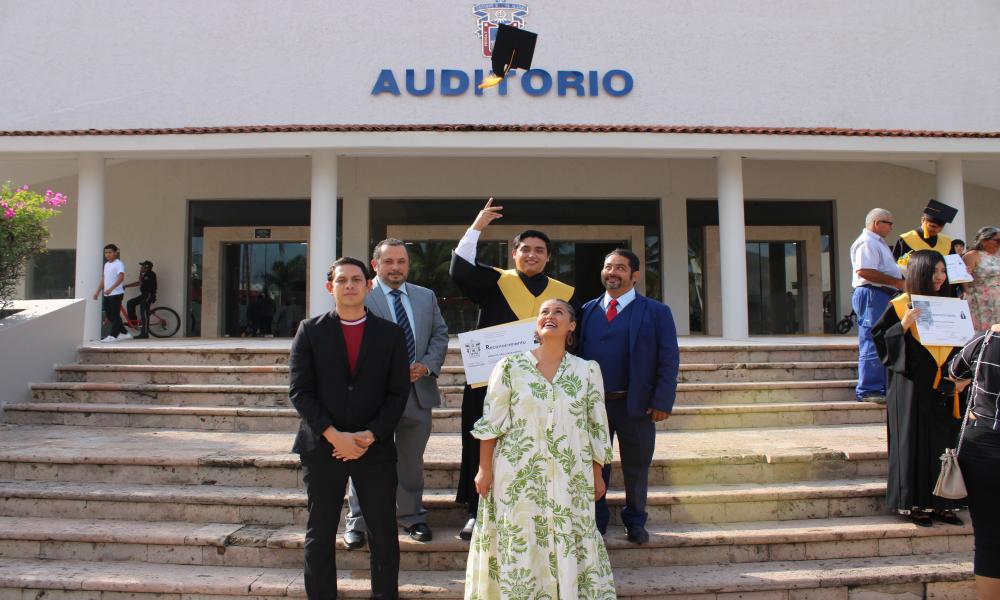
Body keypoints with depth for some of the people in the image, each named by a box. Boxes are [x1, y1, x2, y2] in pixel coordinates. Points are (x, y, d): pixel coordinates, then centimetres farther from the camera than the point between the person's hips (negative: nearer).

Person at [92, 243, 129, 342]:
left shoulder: (118, 264, -9)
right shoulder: (106, 264, 16)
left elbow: (121, 278, -22)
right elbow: (104, 279, 22)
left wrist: (111, 289, -31)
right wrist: (98, 292, 17)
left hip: (116, 294, -9)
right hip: (106, 295, 9)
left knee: (115, 315, -5)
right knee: (108, 315, 10)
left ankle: (112, 335, -2)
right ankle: (124, 333, 18)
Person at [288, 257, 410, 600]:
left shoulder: (390, 333, 5)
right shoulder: (310, 331, 3)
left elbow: (398, 392, 2)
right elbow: (299, 390, -3)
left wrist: (369, 436, -10)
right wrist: (334, 435, -13)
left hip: (375, 448, 0)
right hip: (321, 447, 0)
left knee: (384, 537, 4)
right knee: (319, 537, 9)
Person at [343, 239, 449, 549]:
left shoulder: (427, 297, 12)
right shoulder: (361, 297, -5)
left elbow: (440, 334, 12)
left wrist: (427, 365, -5)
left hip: (418, 390, 4)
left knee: (412, 459, 15)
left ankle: (412, 516, 29)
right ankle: (357, 521, 19)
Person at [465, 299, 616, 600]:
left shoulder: (587, 371, 3)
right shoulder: (510, 366, -2)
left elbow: (596, 426, 7)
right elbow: (491, 421, -1)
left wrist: (597, 474, 7)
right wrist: (485, 469, -3)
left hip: (569, 479, 1)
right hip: (518, 476, -1)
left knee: (570, 549, 7)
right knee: (519, 548, 6)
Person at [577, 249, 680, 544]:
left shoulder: (656, 312, 0)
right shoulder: (587, 310, 8)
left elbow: (669, 360, -4)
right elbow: (577, 354, 6)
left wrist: (662, 401, -12)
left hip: (636, 405, -2)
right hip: (592, 403, 2)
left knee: (636, 467, 11)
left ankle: (635, 522, 30)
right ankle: (596, 521, 27)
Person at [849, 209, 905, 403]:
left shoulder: (878, 242, 23)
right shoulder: (867, 242, -10)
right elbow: (864, 271, -23)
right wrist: (897, 282, -18)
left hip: (883, 296, 11)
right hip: (872, 294, -11)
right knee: (873, 344, -10)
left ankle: (881, 387, 19)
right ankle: (867, 390, -7)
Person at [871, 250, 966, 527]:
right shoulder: (902, 305, -5)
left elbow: (958, 347, 17)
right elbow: (881, 338, -9)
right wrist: (904, 324, -23)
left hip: (944, 387, 6)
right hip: (912, 387, -6)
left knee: (943, 441, 7)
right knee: (914, 441, -3)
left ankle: (939, 502, 16)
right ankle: (911, 503, 6)